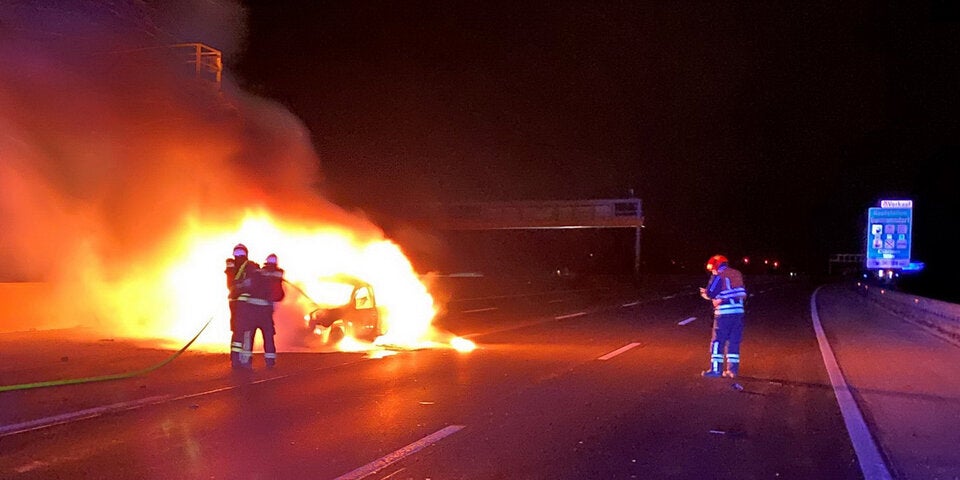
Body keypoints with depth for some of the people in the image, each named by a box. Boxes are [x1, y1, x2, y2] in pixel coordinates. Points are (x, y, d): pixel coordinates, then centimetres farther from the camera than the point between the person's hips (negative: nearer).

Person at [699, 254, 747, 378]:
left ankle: (715, 369, 0)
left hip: (724, 313, -6)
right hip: (739, 312, 6)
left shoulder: (718, 276, -4)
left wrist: (705, 293, 15)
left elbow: (710, 294, -7)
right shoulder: (737, 274, 15)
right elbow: (743, 294, 19)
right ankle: (733, 369, 12)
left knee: (717, 341, 1)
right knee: (734, 341, 11)